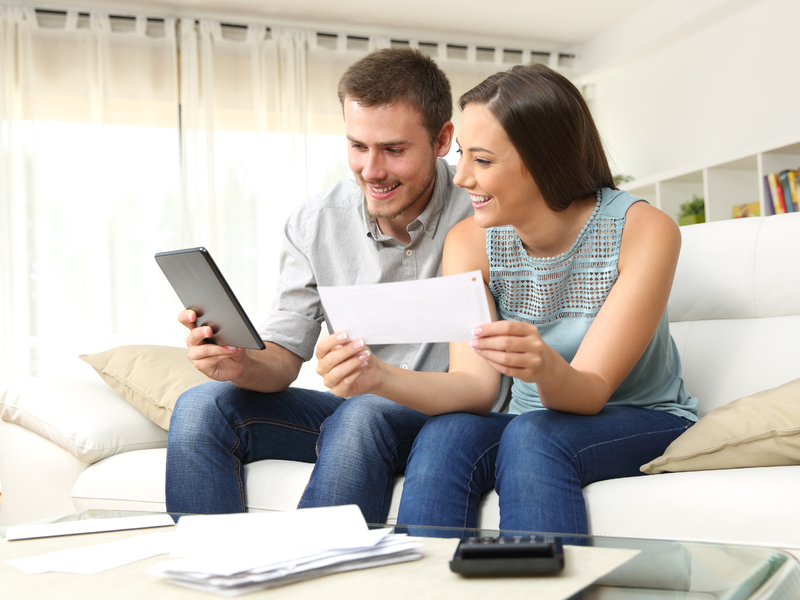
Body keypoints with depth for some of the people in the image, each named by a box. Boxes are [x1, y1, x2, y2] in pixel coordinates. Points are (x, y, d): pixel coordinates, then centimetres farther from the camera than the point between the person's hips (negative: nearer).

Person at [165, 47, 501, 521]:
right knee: (202, 407, -13)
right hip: (353, 407, 5)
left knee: (361, 416, -35)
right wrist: (243, 365, -25)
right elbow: (284, 357, 0)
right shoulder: (313, 224, -1)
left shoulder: (479, 210, -14)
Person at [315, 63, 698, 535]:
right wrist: (381, 378, -35)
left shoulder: (644, 231, -18)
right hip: (534, 422, 3)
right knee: (444, 436, -28)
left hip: (647, 424, -2)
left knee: (533, 436, -32)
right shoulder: (470, 241, -7)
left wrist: (546, 369, -45)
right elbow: (477, 385, -17)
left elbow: (591, 393, -21)